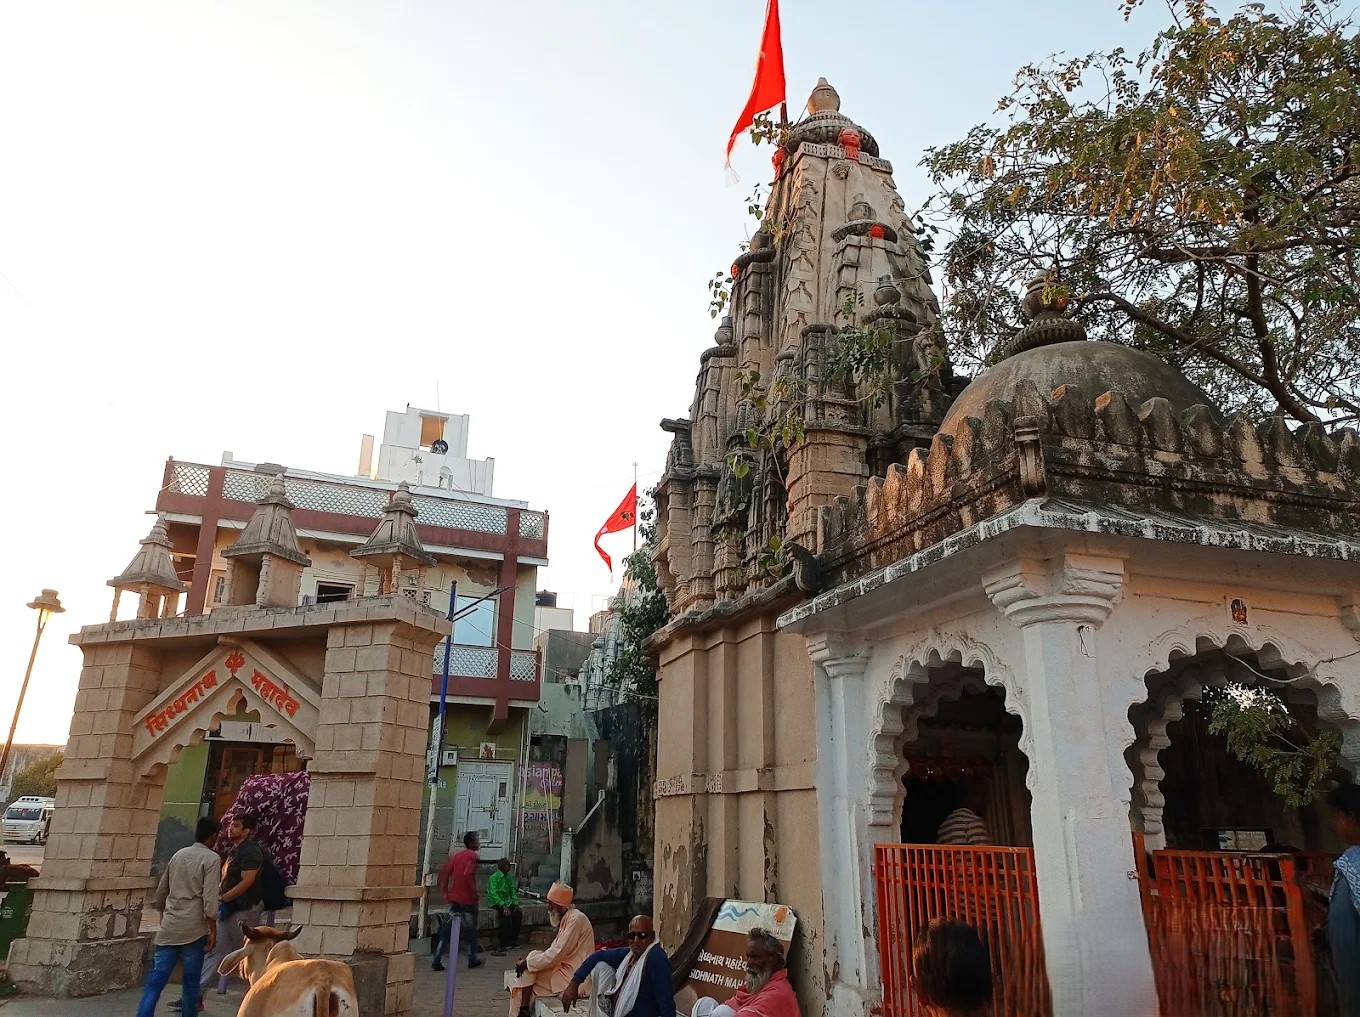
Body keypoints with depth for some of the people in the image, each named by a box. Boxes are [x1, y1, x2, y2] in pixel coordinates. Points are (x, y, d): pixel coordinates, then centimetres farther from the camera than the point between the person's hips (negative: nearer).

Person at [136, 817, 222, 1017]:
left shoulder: (178, 855, 14)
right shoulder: (211, 858, -5)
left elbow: (160, 892, 21)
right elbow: (209, 898, -13)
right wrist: (213, 930, -7)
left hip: (169, 927, 5)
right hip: (193, 928, -5)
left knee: (156, 981, 1)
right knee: (191, 981, 6)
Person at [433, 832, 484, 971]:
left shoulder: (456, 855, 10)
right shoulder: (474, 856, -12)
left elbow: (445, 872, 6)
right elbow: (467, 874, -26)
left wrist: (445, 891, 10)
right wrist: (474, 891, -17)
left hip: (454, 898, 6)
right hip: (468, 899, -6)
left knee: (448, 929, 9)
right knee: (470, 929, 9)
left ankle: (437, 960, 5)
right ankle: (473, 959, 20)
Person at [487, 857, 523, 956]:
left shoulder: (509, 877, 10)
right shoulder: (494, 877, -13)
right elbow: (494, 893, -21)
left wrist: (516, 903, -3)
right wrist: (503, 906, -28)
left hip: (507, 901, 7)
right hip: (496, 902, -7)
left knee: (518, 914, -15)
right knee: (506, 915, -31)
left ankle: (512, 941, -5)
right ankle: (502, 945, -25)